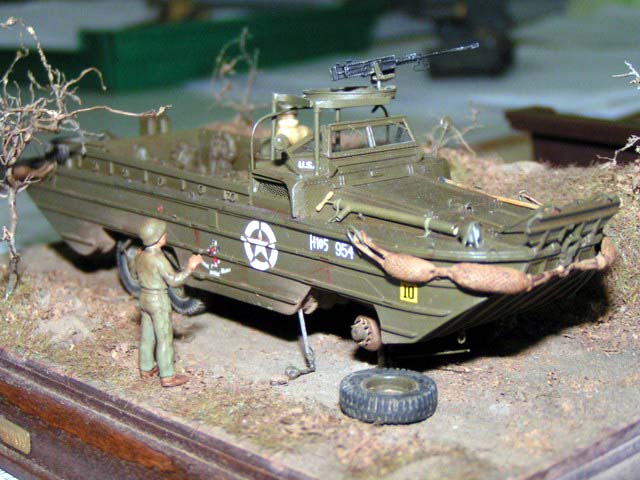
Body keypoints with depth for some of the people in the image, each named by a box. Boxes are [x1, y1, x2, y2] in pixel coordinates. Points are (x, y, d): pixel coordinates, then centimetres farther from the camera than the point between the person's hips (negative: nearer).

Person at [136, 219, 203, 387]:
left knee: (147, 336, 18)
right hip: (159, 301, -8)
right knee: (165, 339, -1)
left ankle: (146, 369, 31)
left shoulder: (140, 256, 1)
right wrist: (190, 267, -22)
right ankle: (167, 376, 2)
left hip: (144, 297, 8)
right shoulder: (159, 259, -24)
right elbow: (174, 280, -23)